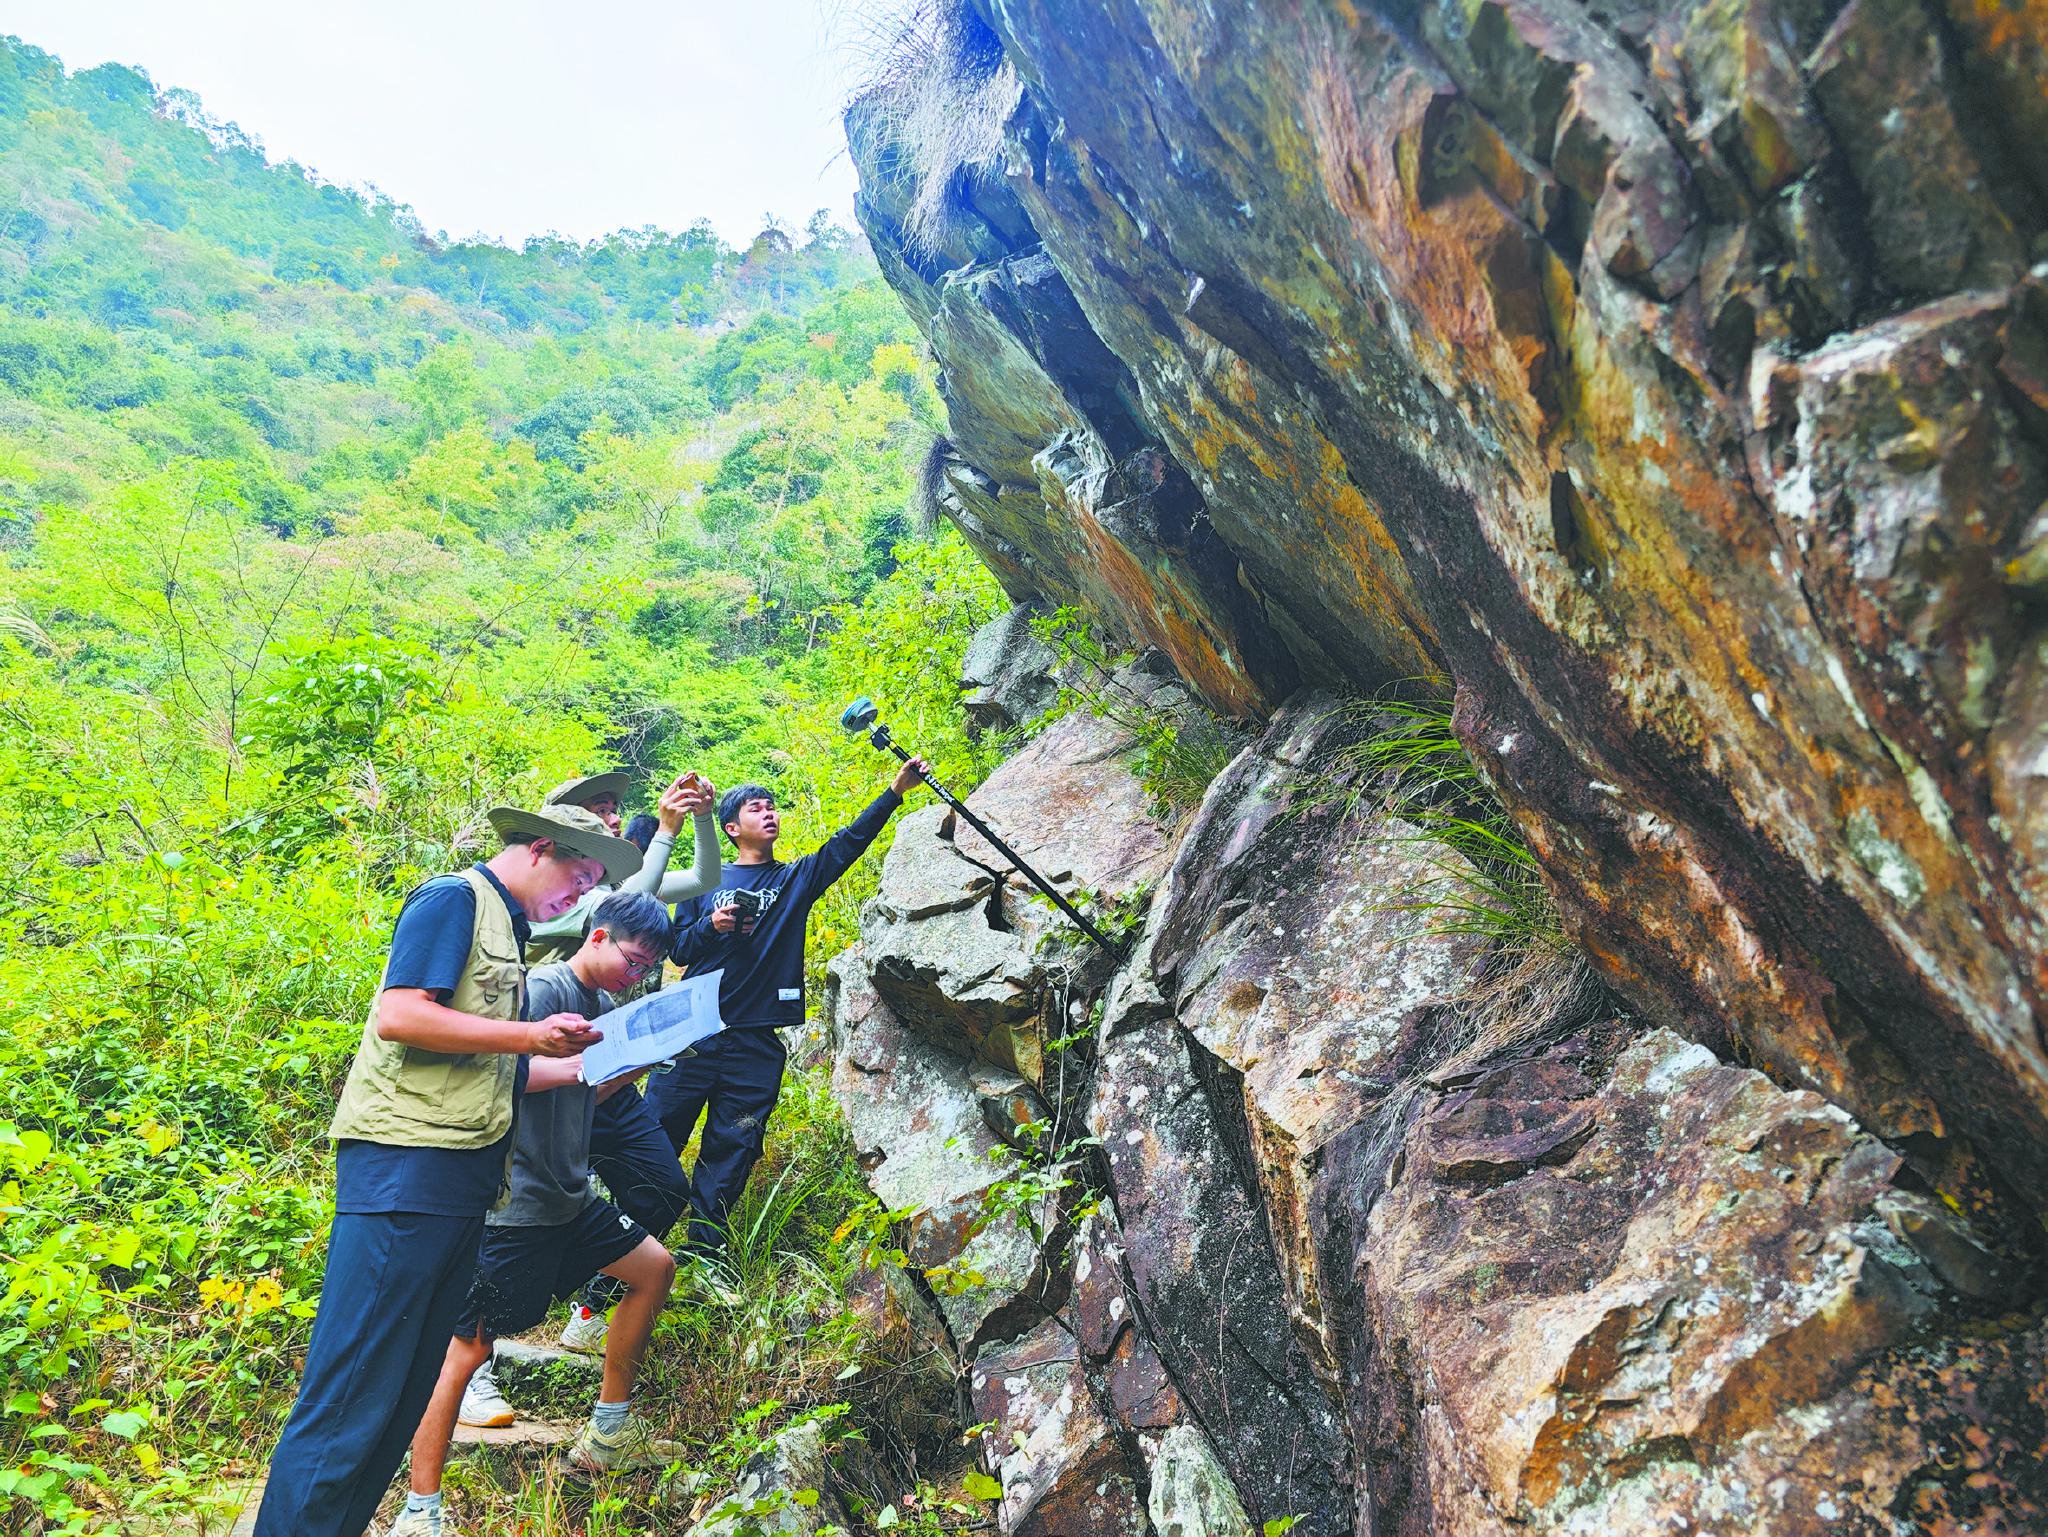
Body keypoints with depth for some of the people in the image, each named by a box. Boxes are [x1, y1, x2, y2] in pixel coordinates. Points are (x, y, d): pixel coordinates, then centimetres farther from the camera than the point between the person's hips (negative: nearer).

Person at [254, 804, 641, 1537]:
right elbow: (400, 1015, -17)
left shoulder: (505, 929, 21)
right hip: (405, 1165, -9)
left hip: (463, 1185, 9)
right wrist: (529, 1036, -15)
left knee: (405, 1394, 12)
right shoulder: (454, 898, -5)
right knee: (351, 1400, -7)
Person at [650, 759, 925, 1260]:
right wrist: (712, 927, -10)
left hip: (756, 1046, 1)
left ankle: (703, 1253, 12)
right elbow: (677, 948, 10)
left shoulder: (796, 879, 12)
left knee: (729, 1155, 4)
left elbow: (848, 842, 0)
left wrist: (894, 791, -11)